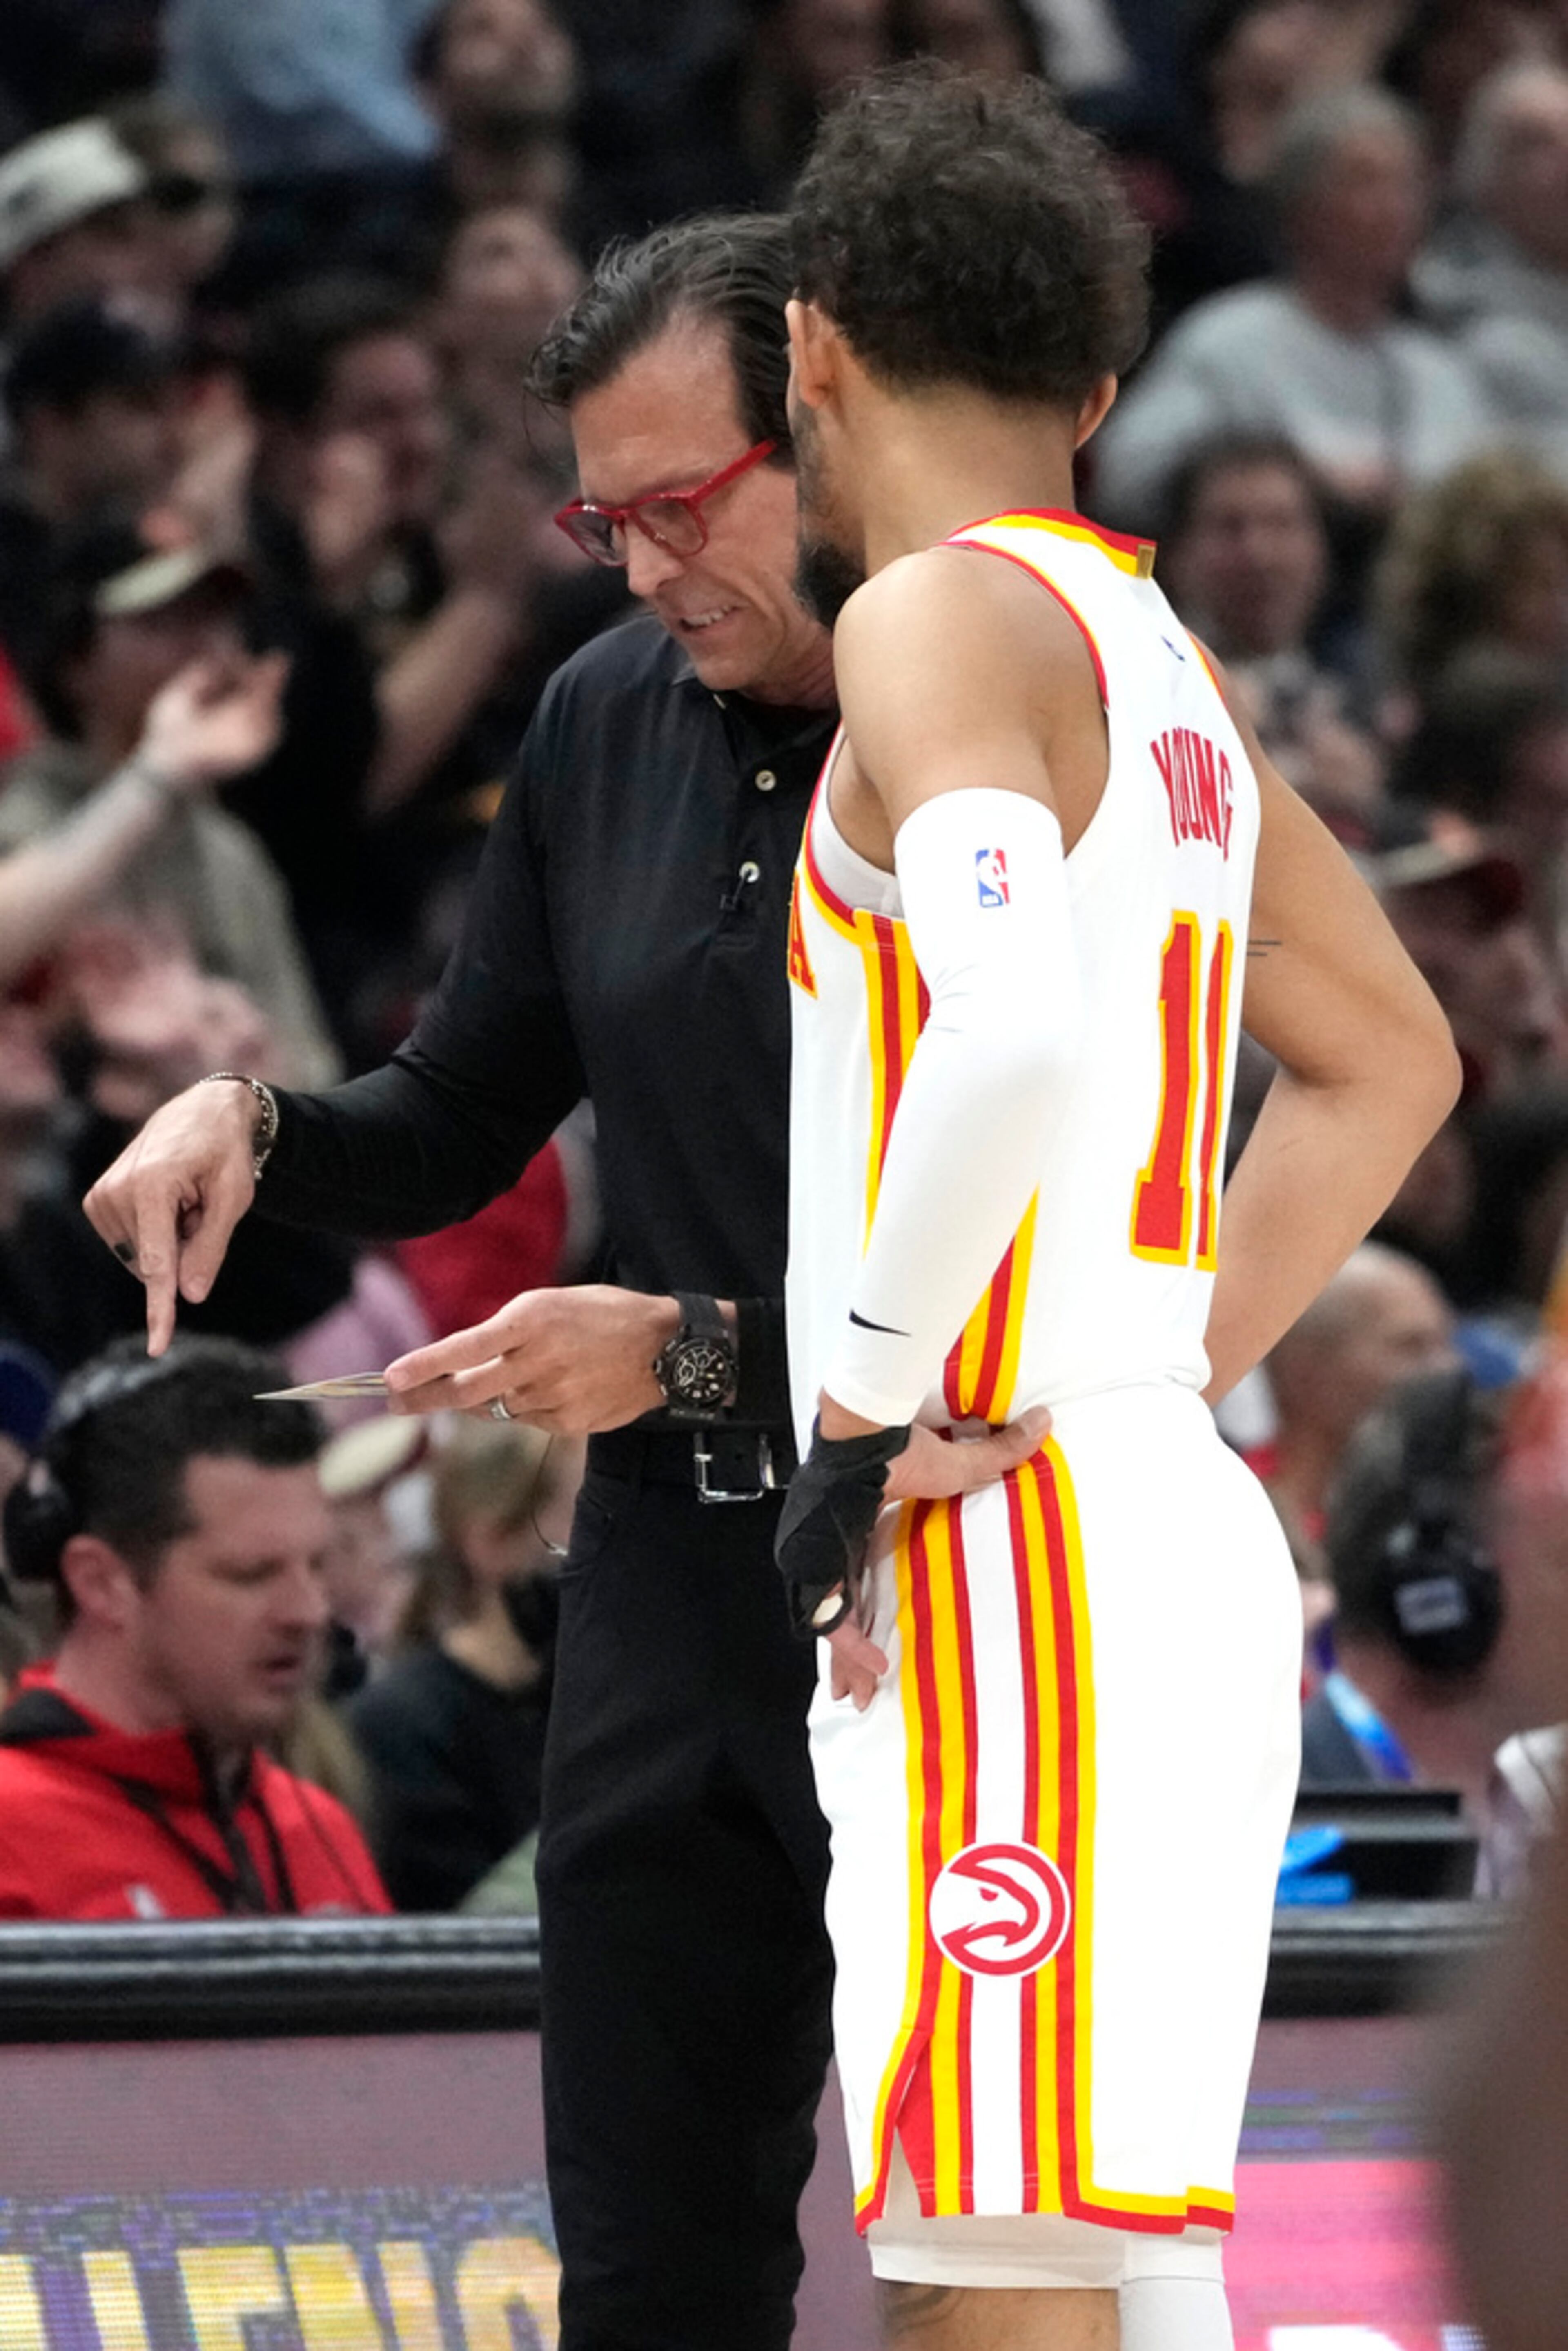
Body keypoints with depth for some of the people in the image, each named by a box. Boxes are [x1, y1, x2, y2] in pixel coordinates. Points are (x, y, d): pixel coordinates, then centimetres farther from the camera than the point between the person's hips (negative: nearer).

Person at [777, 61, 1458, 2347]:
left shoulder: (945, 616, -9)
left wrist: (865, 1412, -17)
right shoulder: (1164, 663, 19)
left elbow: (1012, 1034, -27)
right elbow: (1389, 1063, 33)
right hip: (1178, 1536, 9)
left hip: (1011, 1549, -9)